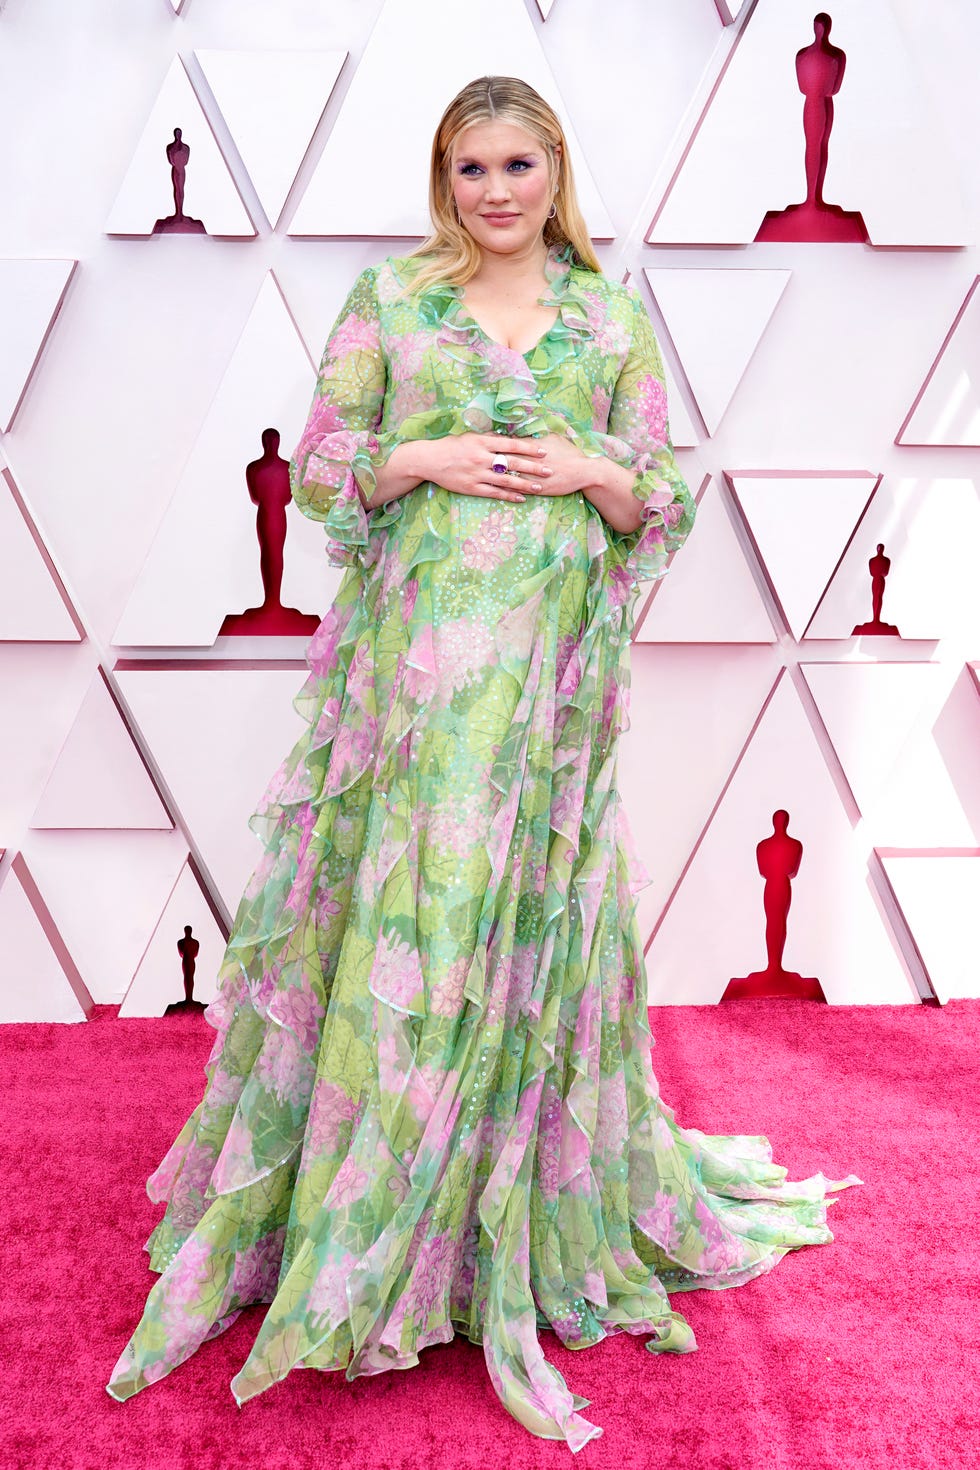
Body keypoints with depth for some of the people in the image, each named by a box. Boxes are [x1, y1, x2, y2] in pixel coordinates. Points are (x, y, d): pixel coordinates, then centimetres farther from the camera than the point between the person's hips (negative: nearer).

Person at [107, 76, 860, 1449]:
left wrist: (598, 475, -8)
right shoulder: (387, 297, 8)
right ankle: (341, 1218, 17)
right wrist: (424, 460, -11)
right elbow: (318, 469, 6)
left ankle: (529, 1224, 21)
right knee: (386, 915, 0)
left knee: (528, 923, 4)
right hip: (410, 653, -1)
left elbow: (665, 503, 11)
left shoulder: (613, 316, 11)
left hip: (550, 664, 1)